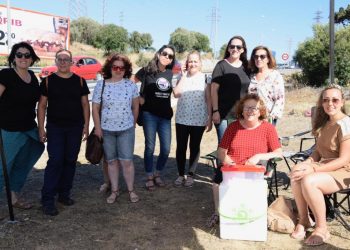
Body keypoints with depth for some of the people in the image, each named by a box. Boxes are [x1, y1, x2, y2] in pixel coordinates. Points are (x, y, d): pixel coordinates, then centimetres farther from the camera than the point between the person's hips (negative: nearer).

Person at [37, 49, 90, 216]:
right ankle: (47, 200, -3)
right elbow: (42, 105, 1)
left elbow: (85, 104, 7)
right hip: (55, 127, -2)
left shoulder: (79, 81, 5)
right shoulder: (48, 81, 1)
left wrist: (86, 125, -1)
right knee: (55, 162, -8)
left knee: (70, 161, 8)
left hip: (75, 127, 2)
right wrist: (41, 128, -5)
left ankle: (64, 194, 22)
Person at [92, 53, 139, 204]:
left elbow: (135, 106, 7)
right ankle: (114, 190, 22)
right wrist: (97, 127, -3)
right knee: (112, 161, 10)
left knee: (126, 161, 0)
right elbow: (95, 108, -1)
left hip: (126, 129, -1)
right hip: (106, 130, 1)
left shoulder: (130, 85, -2)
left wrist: (133, 123, 9)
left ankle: (131, 190, 16)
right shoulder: (101, 85, -3)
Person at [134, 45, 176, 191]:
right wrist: (138, 97, -5)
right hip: (149, 114, -4)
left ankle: (157, 174, 25)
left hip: (165, 116, 4)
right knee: (150, 147, 2)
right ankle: (149, 178, 17)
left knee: (166, 149, 4)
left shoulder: (171, 74, 8)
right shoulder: (147, 70, -3)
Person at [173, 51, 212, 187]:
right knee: (181, 147, 6)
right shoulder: (182, 77, 3)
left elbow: (209, 99, -1)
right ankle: (180, 174, 20)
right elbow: (176, 94, -13)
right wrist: (184, 76, -10)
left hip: (199, 120, -2)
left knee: (194, 147, 8)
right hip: (182, 119, 2)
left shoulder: (205, 78, -1)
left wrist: (210, 118, -5)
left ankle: (190, 174, 21)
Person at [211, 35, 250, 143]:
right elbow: (214, 89, -6)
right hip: (223, 115, -4)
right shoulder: (221, 65, -3)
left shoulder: (245, 67, 10)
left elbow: (249, 90, 16)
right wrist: (215, 111, -11)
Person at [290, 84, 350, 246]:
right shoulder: (324, 123, 11)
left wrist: (314, 169, -23)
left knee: (308, 181, -32)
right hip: (324, 166, 7)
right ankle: (304, 220, -6)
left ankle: (322, 229, -14)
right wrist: (308, 163, -7)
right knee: (296, 176, -23)